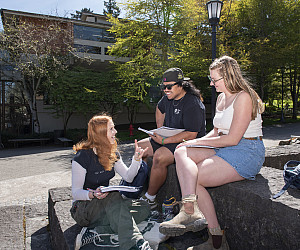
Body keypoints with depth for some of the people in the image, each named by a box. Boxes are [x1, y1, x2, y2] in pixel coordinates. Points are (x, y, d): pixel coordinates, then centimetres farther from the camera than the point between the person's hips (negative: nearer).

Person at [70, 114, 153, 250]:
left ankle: (96, 231, -25)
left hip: (105, 204, 7)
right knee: (114, 197, -37)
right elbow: (75, 192, -15)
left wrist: (136, 159, -13)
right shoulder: (82, 156, -17)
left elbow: (128, 177, 2)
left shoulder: (112, 154, 3)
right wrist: (93, 194, -36)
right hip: (83, 207, -6)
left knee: (144, 208, -16)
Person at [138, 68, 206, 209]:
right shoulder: (168, 97, 4)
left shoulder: (192, 104, -22)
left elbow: (191, 135, -26)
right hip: (169, 137, 10)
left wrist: (164, 140, -26)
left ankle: (150, 199, -16)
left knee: (160, 156, -33)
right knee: (139, 148, 1)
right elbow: (159, 109, 27)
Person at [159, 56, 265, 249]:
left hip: (246, 154, -9)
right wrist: (195, 143, 1)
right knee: (182, 152, -18)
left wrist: (198, 141, -10)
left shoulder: (243, 97, -12)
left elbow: (232, 139, -18)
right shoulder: (222, 98, 16)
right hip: (224, 150, 9)